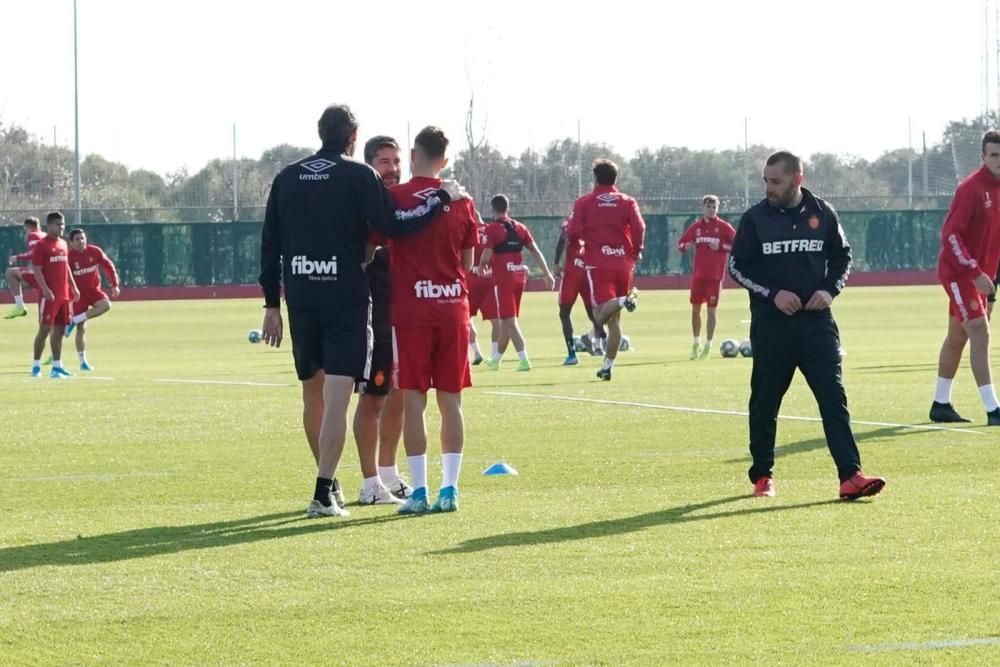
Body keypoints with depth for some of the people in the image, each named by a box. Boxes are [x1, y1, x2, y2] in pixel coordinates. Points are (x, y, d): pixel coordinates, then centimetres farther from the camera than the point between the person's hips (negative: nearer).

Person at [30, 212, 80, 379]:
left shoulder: (63, 244, 16)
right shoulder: (41, 245, -8)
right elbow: (36, 269, -13)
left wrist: (73, 287, 20)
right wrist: (45, 289, -23)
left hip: (63, 294, 8)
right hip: (49, 295, -8)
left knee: (59, 330, 9)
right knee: (45, 329, -8)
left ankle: (57, 366, 14)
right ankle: (36, 366, -3)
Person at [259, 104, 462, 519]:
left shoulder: (286, 178, 10)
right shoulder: (358, 176, -4)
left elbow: (269, 244, 10)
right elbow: (392, 225, -12)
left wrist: (271, 304, 14)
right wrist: (441, 197, -1)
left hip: (299, 298, 5)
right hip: (345, 296, -5)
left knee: (312, 394, 16)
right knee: (336, 395, -8)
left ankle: (327, 481, 28)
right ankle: (323, 494, -16)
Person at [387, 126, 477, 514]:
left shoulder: (395, 198, -5)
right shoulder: (461, 202, 6)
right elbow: (468, 263, 12)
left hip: (411, 307, -3)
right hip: (453, 307, 3)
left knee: (413, 401, -2)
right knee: (450, 400, 6)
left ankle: (420, 491, -5)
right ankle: (450, 488, 4)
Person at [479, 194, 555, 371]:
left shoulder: (492, 229, -8)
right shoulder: (519, 227, 10)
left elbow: (486, 256, -13)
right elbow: (535, 251, 8)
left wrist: (481, 268, 9)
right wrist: (547, 274, 11)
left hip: (503, 278, -6)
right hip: (520, 277, 6)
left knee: (509, 321, -6)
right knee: (506, 320, 17)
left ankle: (524, 359, -17)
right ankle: (496, 358, 30)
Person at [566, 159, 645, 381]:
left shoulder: (584, 203, 3)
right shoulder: (627, 202, 7)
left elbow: (573, 233, -4)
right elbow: (639, 227, -7)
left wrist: (578, 242, 19)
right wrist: (636, 252, 7)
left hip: (598, 265, -3)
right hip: (624, 263, 3)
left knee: (601, 316, -12)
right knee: (614, 320, 11)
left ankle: (623, 302, -42)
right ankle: (607, 366, 10)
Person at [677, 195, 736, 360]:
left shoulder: (723, 227, -4)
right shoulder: (696, 227, 7)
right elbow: (680, 244, 11)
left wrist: (720, 246, -19)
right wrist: (686, 246, -12)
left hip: (715, 275, -4)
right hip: (699, 274, 4)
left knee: (711, 310, -2)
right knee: (695, 308, 8)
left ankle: (707, 346, 5)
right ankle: (696, 343, 23)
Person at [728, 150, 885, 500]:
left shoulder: (822, 213, 3)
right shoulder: (755, 218, -1)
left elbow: (842, 257, 14)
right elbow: (736, 265, 2)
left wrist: (830, 289, -4)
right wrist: (772, 293, -10)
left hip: (816, 318, 0)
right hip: (770, 323, 0)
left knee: (833, 396, -8)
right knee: (765, 400, 6)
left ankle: (850, 475, -14)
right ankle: (762, 475, 21)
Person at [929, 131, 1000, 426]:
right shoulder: (972, 189, -17)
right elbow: (950, 234, -22)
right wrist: (975, 273, -26)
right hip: (959, 272, -8)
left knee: (957, 337, 15)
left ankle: (941, 405, 25)